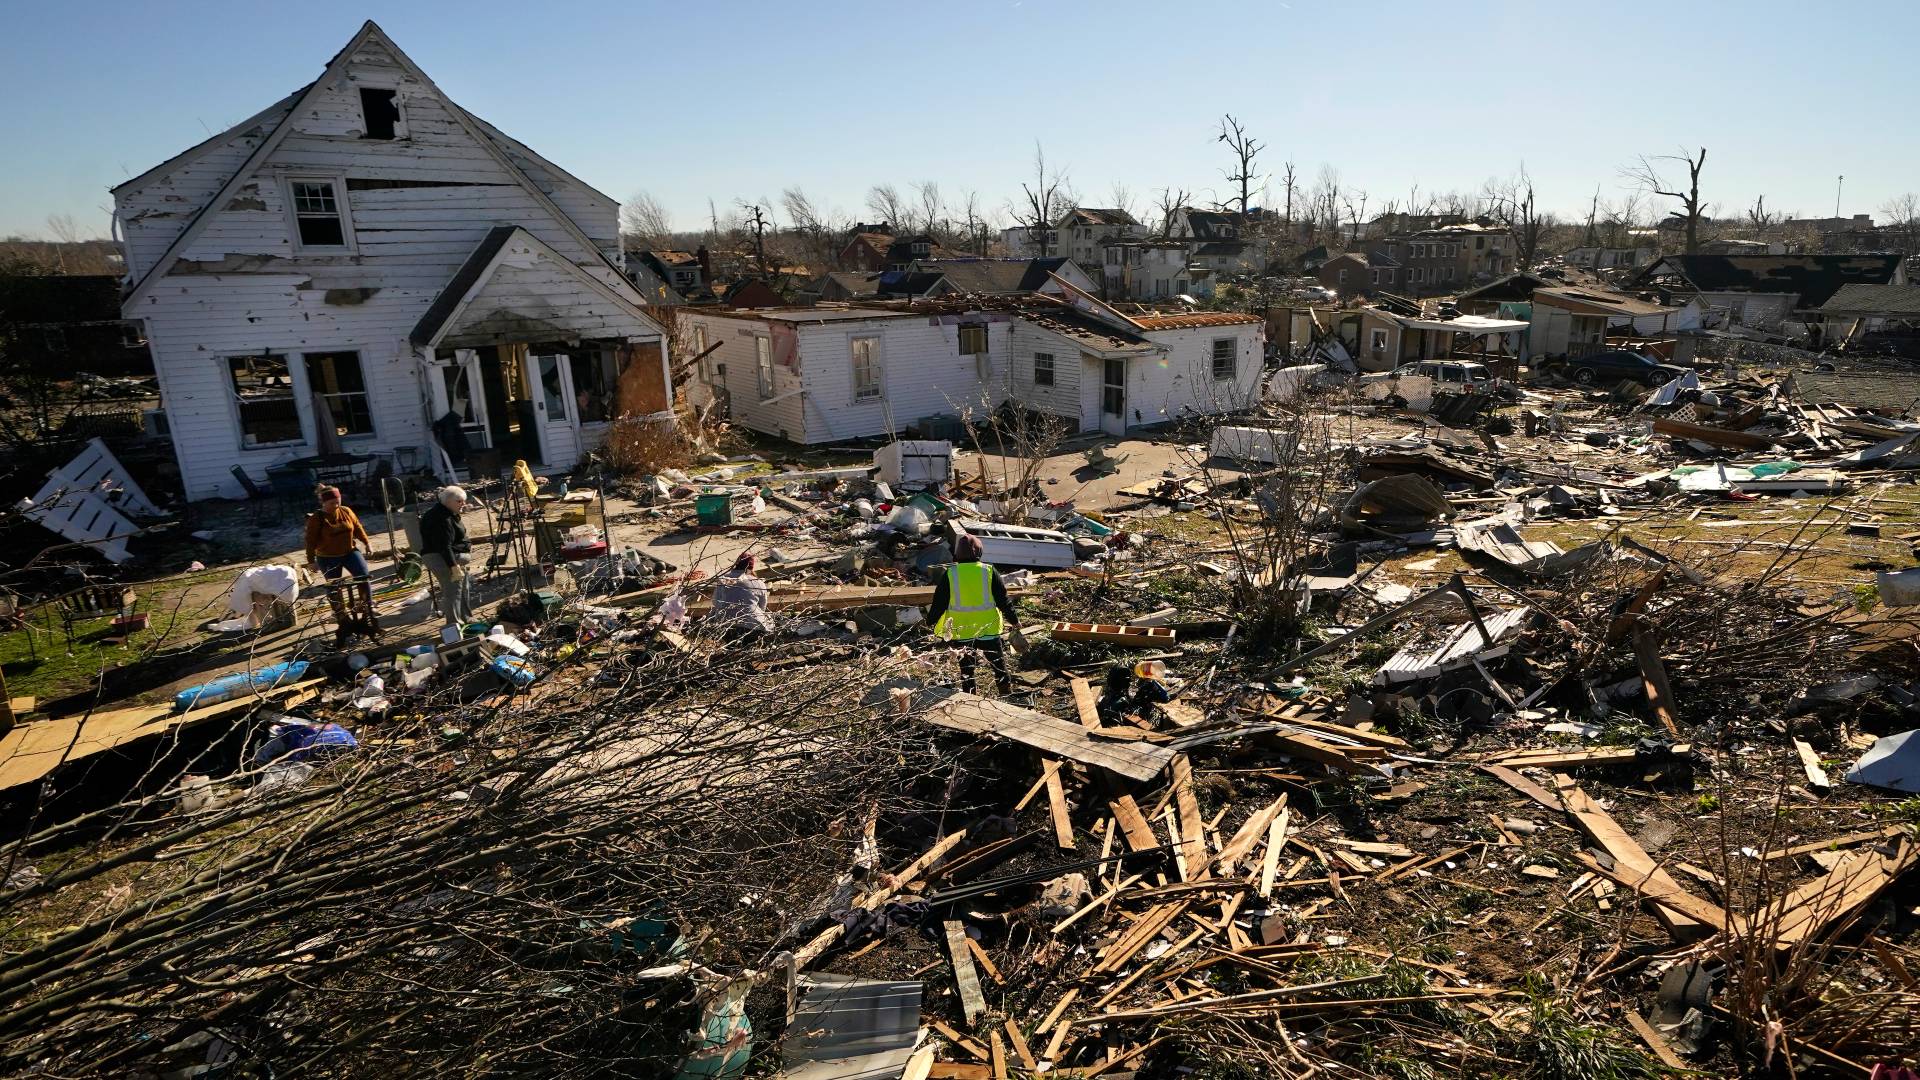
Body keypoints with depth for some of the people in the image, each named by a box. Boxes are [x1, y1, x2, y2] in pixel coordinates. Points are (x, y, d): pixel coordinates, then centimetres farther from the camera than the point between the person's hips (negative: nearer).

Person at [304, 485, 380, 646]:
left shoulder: (346, 511, -3)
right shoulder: (316, 519, -12)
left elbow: (357, 527, 10)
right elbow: (311, 540, -8)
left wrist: (367, 542, 9)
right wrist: (311, 560, -9)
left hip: (350, 552, 2)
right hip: (328, 558, -2)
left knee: (364, 577, -14)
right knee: (333, 589, 4)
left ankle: (368, 612, -5)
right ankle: (344, 621, 14)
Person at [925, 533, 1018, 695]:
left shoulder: (949, 575, -9)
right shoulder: (989, 572, -8)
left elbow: (939, 603, -2)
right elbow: (1003, 600, -4)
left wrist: (930, 621, 15)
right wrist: (1014, 620, 9)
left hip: (962, 632, 0)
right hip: (989, 629, 0)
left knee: (966, 670, 12)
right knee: (999, 665, 15)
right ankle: (1007, 691, 22)